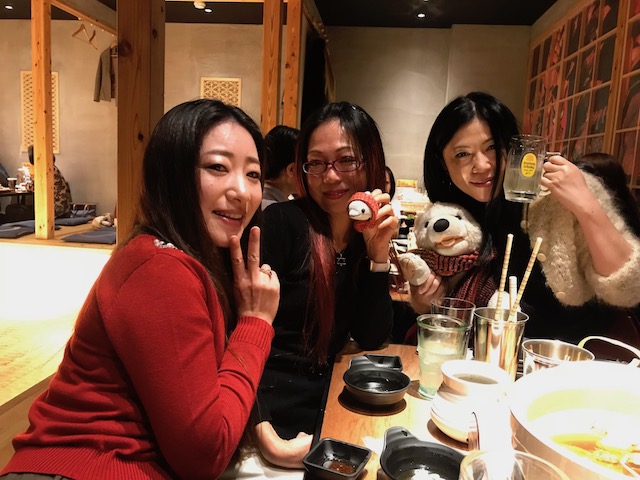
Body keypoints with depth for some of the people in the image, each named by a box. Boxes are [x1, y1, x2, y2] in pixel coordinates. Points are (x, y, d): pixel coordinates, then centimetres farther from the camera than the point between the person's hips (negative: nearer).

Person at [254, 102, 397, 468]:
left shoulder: (367, 237, 2)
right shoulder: (283, 221, -14)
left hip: (324, 397, 5)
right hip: (270, 401, -5)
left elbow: (372, 339, -3)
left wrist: (379, 254, -13)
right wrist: (263, 432, -28)